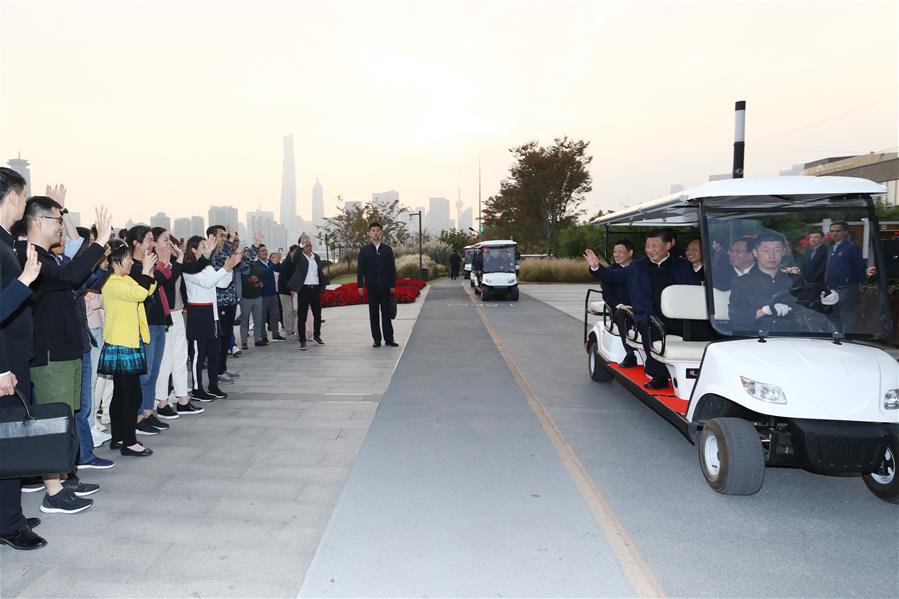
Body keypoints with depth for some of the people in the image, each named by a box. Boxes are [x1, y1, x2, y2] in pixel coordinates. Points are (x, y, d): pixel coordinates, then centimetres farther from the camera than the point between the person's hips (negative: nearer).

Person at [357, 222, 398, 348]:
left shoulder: (387, 249, 6)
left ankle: (389, 339, 6)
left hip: (385, 286, 0)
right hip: (371, 287, 0)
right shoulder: (364, 250, 4)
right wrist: (360, 285, -5)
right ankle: (377, 339, 9)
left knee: (386, 313, 2)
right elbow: (360, 268, 2)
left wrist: (393, 285, -2)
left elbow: (392, 268, 4)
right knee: (373, 314, 4)